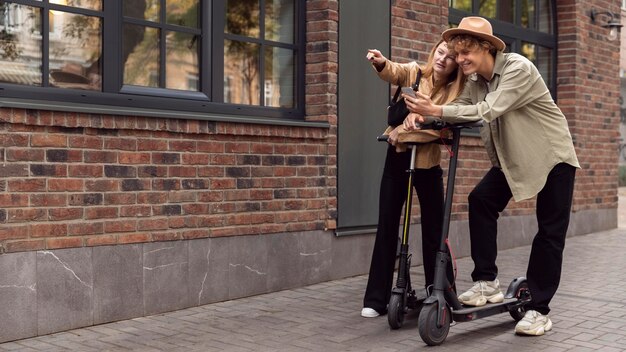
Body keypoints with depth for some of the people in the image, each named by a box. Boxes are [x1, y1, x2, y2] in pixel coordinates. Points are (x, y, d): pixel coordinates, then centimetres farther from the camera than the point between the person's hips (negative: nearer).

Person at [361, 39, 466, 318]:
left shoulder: (454, 92, -4)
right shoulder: (413, 72, -3)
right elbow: (393, 72, -24)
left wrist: (408, 128, -30)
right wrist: (381, 63, -46)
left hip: (428, 164, 0)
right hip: (398, 158, 0)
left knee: (434, 231, 3)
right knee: (387, 227, 1)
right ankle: (376, 299, 8)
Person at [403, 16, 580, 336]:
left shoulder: (519, 69, -25)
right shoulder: (475, 81, -1)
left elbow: (489, 111, -34)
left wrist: (437, 110, -38)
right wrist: (424, 114, -23)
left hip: (553, 156, -6)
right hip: (511, 159, 6)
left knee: (550, 232, -3)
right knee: (480, 200, -14)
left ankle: (539, 309, 6)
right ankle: (486, 282, -5)